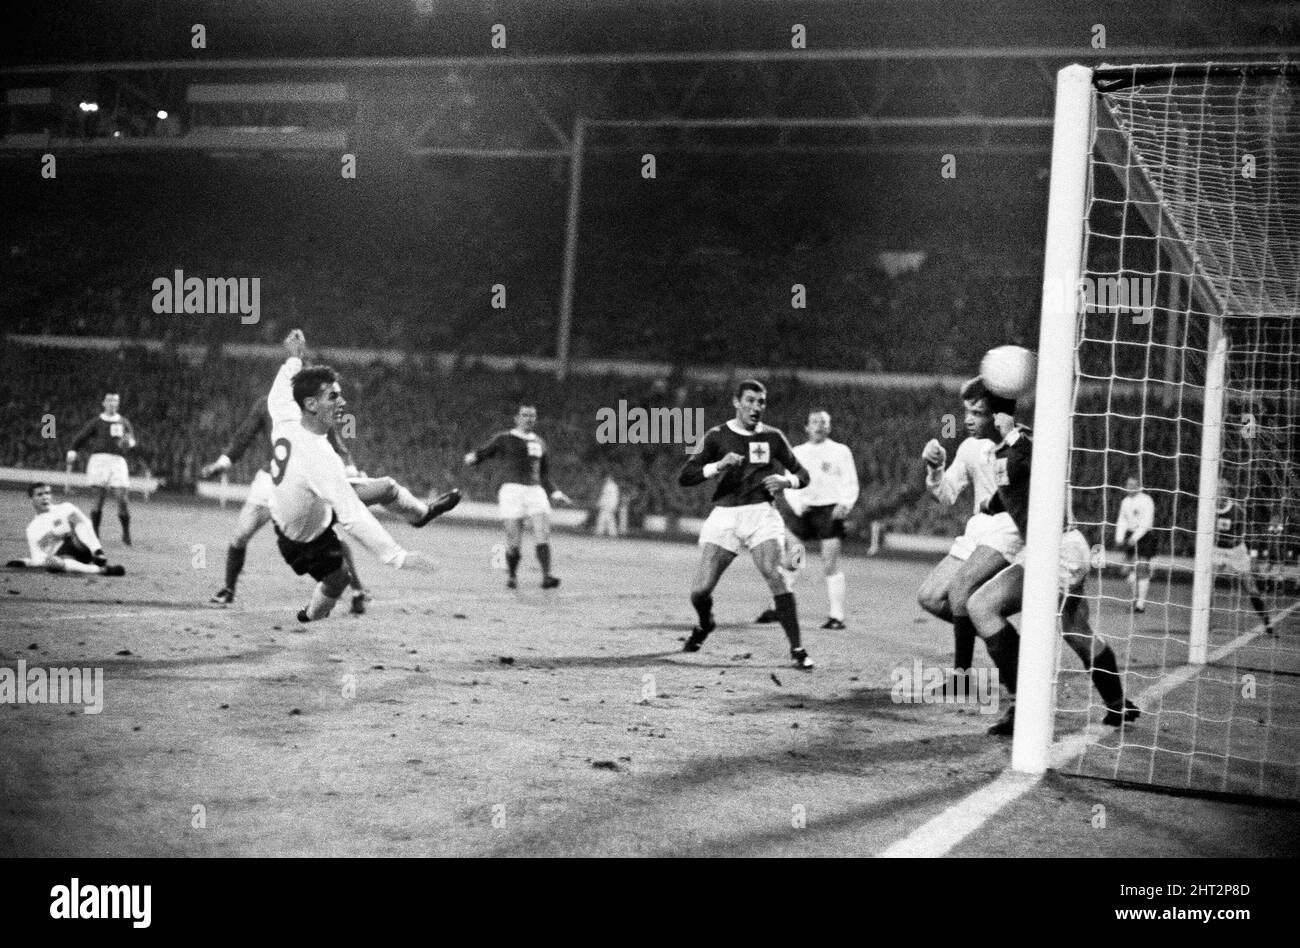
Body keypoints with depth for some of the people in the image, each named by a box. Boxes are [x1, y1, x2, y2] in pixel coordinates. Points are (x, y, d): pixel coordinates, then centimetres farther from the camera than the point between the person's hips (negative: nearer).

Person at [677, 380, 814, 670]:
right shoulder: (717, 436, 3)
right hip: (724, 516, 0)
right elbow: (684, 477, -4)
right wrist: (717, 466, -21)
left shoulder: (772, 437, 7)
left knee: (776, 577, -22)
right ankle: (705, 624, 33)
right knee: (700, 591, -4)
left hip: (761, 515, 0)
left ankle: (797, 649, -14)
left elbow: (802, 474, 14)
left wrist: (787, 480, -10)